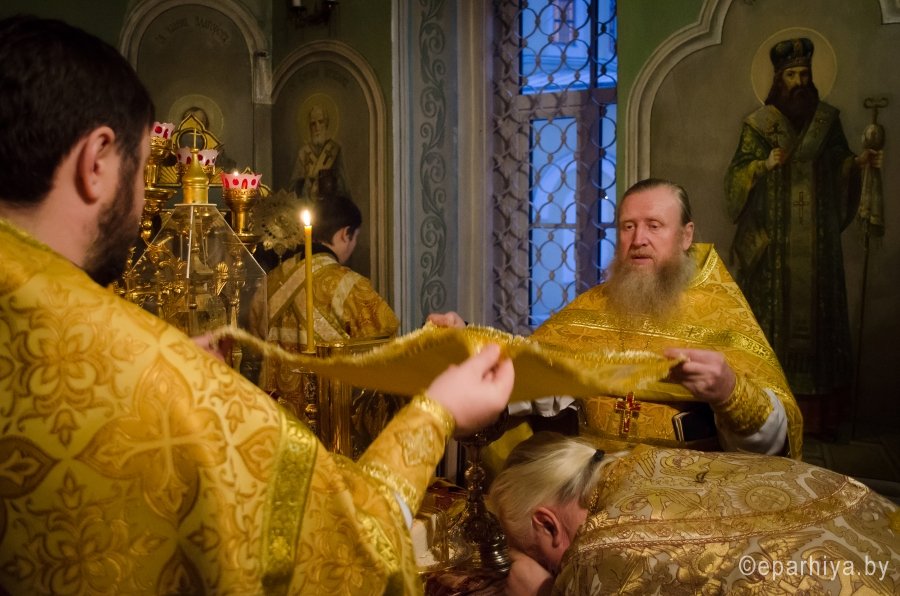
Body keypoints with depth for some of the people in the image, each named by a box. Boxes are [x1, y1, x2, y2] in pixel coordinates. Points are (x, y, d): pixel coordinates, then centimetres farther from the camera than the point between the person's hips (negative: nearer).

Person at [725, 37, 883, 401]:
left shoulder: (827, 118, 9)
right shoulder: (759, 122, 1)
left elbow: (839, 164, 13)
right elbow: (739, 171, -2)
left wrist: (858, 162, -7)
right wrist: (765, 164, -20)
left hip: (817, 231, 3)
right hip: (774, 231, -2)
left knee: (817, 296, 3)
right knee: (774, 299, -4)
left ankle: (819, 374, 10)